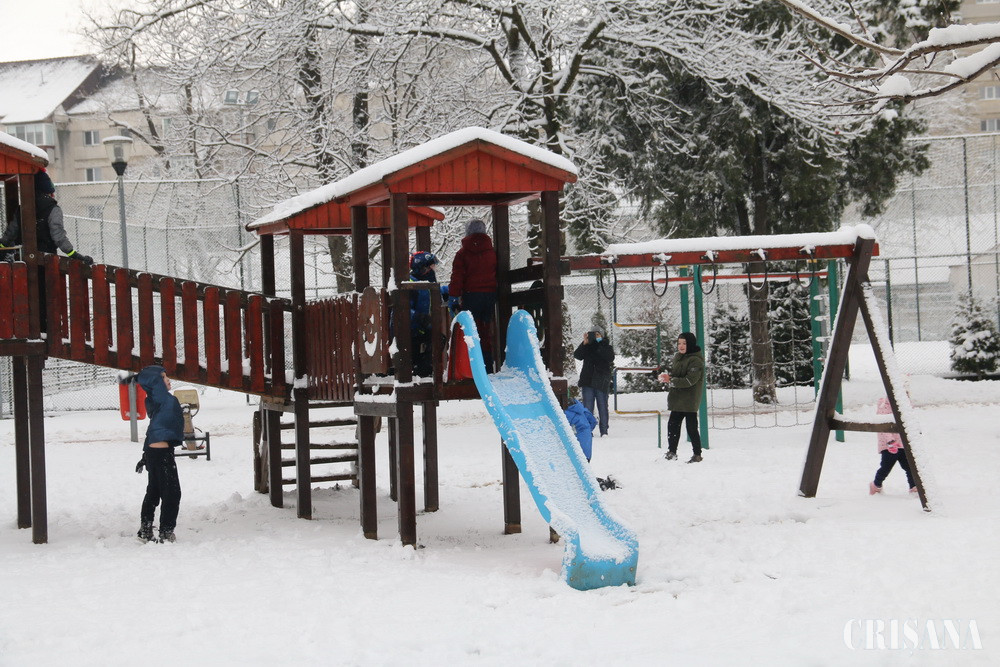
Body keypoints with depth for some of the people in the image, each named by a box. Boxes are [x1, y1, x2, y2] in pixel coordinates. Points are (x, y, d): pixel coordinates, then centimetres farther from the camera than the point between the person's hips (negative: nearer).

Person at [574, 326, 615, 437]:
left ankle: (604, 431, 5)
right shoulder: (587, 347, 11)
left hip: (601, 382, -1)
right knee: (587, 407, -1)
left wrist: (598, 345, -15)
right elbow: (577, 355, -4)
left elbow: (610, 357, -12)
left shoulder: (606, 347, 7)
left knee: (602, 407, 1)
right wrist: (585, 343, -16)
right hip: (588, 382, 1)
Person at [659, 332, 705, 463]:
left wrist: (671, 380, -20)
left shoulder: (696, 361, -15)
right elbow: (672, 372, 19)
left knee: (691, 427, -3)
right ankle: (672, 452, 23)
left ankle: (697, 455, 7)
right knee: (673, 424, 13)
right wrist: (667, 376, -4)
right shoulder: (677, 357, 11)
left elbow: (689, 380, -21)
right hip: (677, 399, 8)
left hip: (690, 401, -8)